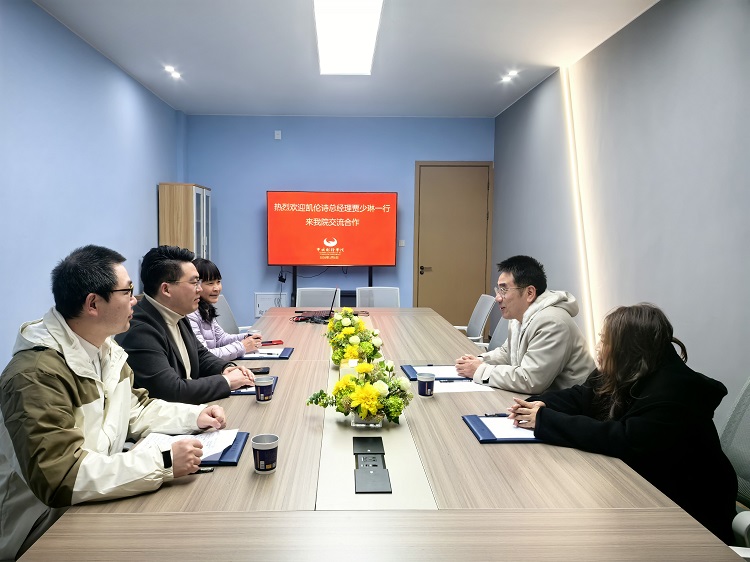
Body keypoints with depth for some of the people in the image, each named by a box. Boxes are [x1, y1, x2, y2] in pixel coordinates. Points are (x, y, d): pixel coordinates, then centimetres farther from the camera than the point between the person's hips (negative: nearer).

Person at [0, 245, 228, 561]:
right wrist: (163, 463, -32)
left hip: (98, 505, 8)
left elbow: (135, 408, 15)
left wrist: (194, 416, -1)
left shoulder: (106, 348, 2)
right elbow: (59, 477, -31)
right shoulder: (38, 375, -26)